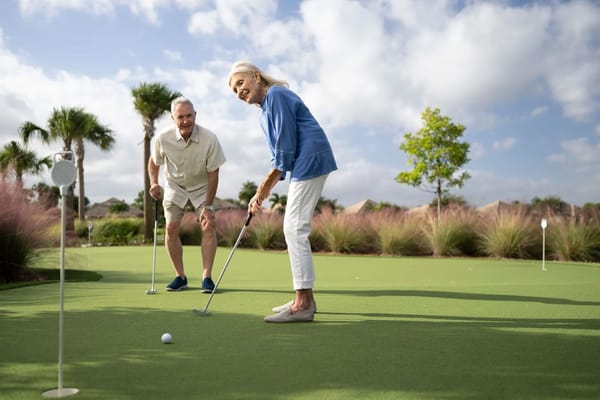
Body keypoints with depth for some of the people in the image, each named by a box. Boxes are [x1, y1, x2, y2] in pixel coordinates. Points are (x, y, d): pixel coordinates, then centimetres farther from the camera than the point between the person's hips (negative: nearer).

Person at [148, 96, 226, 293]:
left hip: (202, 187, -1)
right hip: (175, 186, 2)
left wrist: (208, 206, -19)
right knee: (171, 229, -6)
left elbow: (213, 174, -19)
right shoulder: (162, 139, -22)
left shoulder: (210, 139, -28)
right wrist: (154, 183, -17)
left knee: (208, 226, -14)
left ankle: (207, 276, -7)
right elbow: (154, 161, 0)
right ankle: (180, 277, 7)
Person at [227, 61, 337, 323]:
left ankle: (303, 304, -7)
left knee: (295, 228, -11)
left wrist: (266, 186, -11)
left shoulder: (276, 95, -7)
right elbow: (279, 156, 22)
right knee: (294, 229, 11)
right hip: (304, 165, 10)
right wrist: (262, 193, 14)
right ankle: (304, 299, 17)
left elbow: (286, 145, -15)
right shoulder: (265, 111, 23)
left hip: (310, 161, -10)